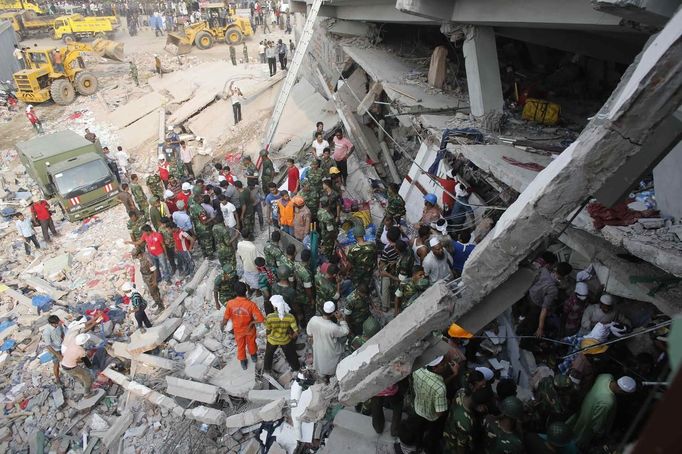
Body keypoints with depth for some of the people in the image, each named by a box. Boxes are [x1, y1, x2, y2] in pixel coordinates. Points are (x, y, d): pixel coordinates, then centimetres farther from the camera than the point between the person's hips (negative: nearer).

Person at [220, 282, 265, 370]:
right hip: (249, 329, -1)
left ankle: (243, 362, 49)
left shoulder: (230, 303, -29)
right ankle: (253, 356, 55)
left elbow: (226, 318, -14)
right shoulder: (251, 304, -33)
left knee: (240, 345, 28)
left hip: (238, 330, 1)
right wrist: (252, 322, -12)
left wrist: (222, 325, 8)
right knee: (251, 342, 30)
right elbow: (261, 319, -32)